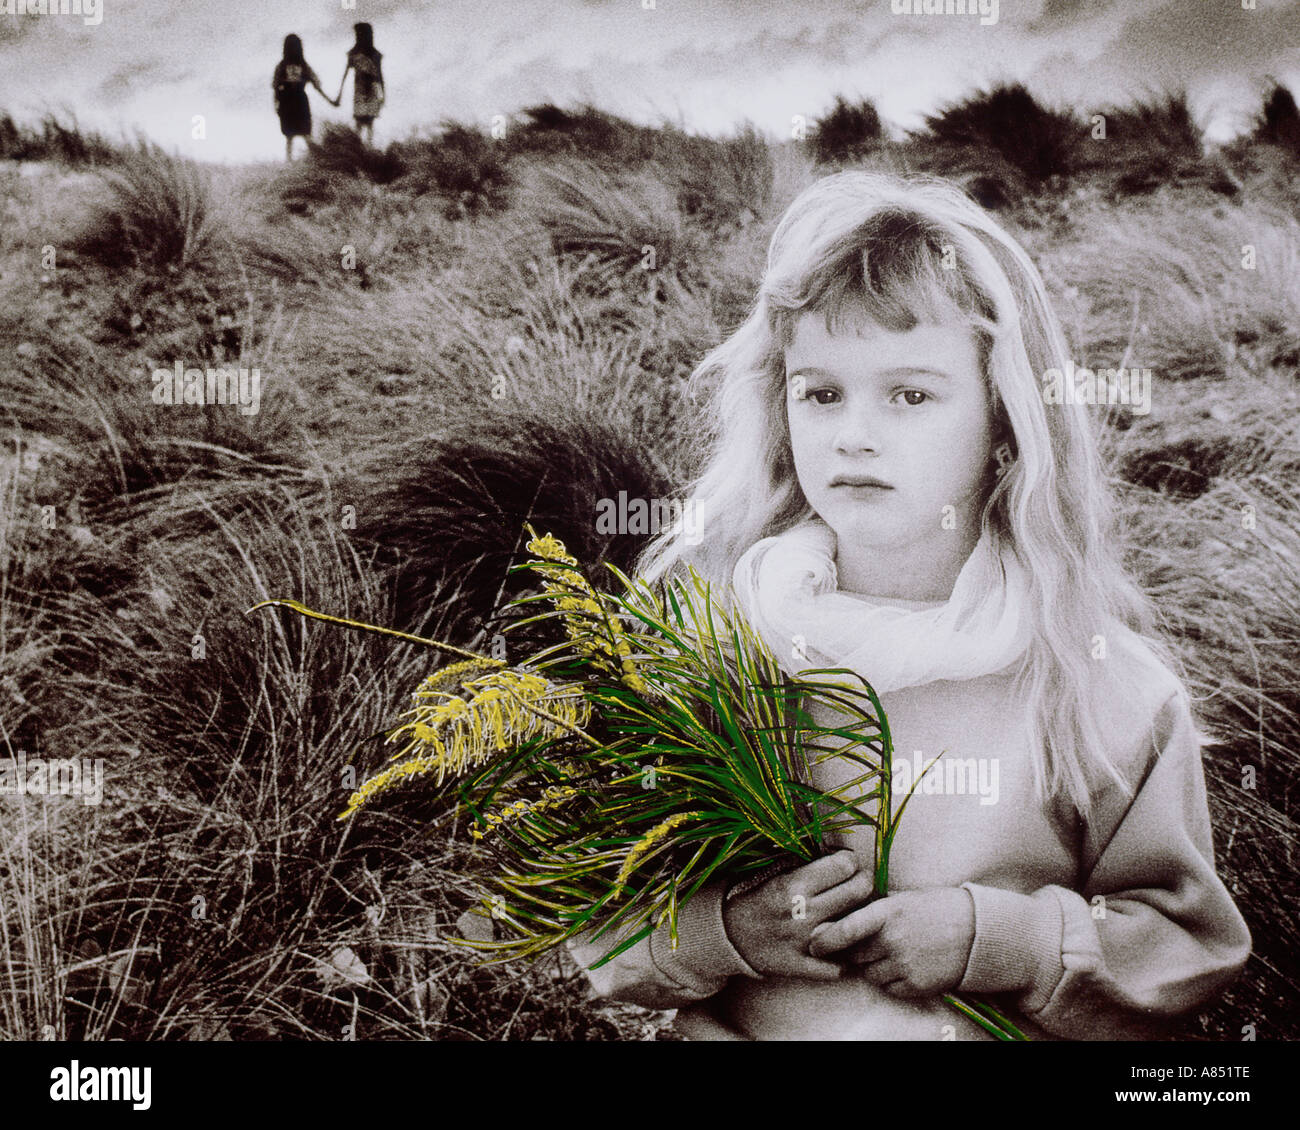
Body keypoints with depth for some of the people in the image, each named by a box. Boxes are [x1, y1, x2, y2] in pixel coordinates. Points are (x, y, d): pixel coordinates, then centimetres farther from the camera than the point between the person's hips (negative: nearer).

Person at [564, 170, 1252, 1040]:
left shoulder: (1101, 674, -4)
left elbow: (1190, 944, 1)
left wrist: (989, 937, -12)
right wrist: (723, 930, -16)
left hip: (1001, 1034, 0)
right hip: (737, 1031, 0)